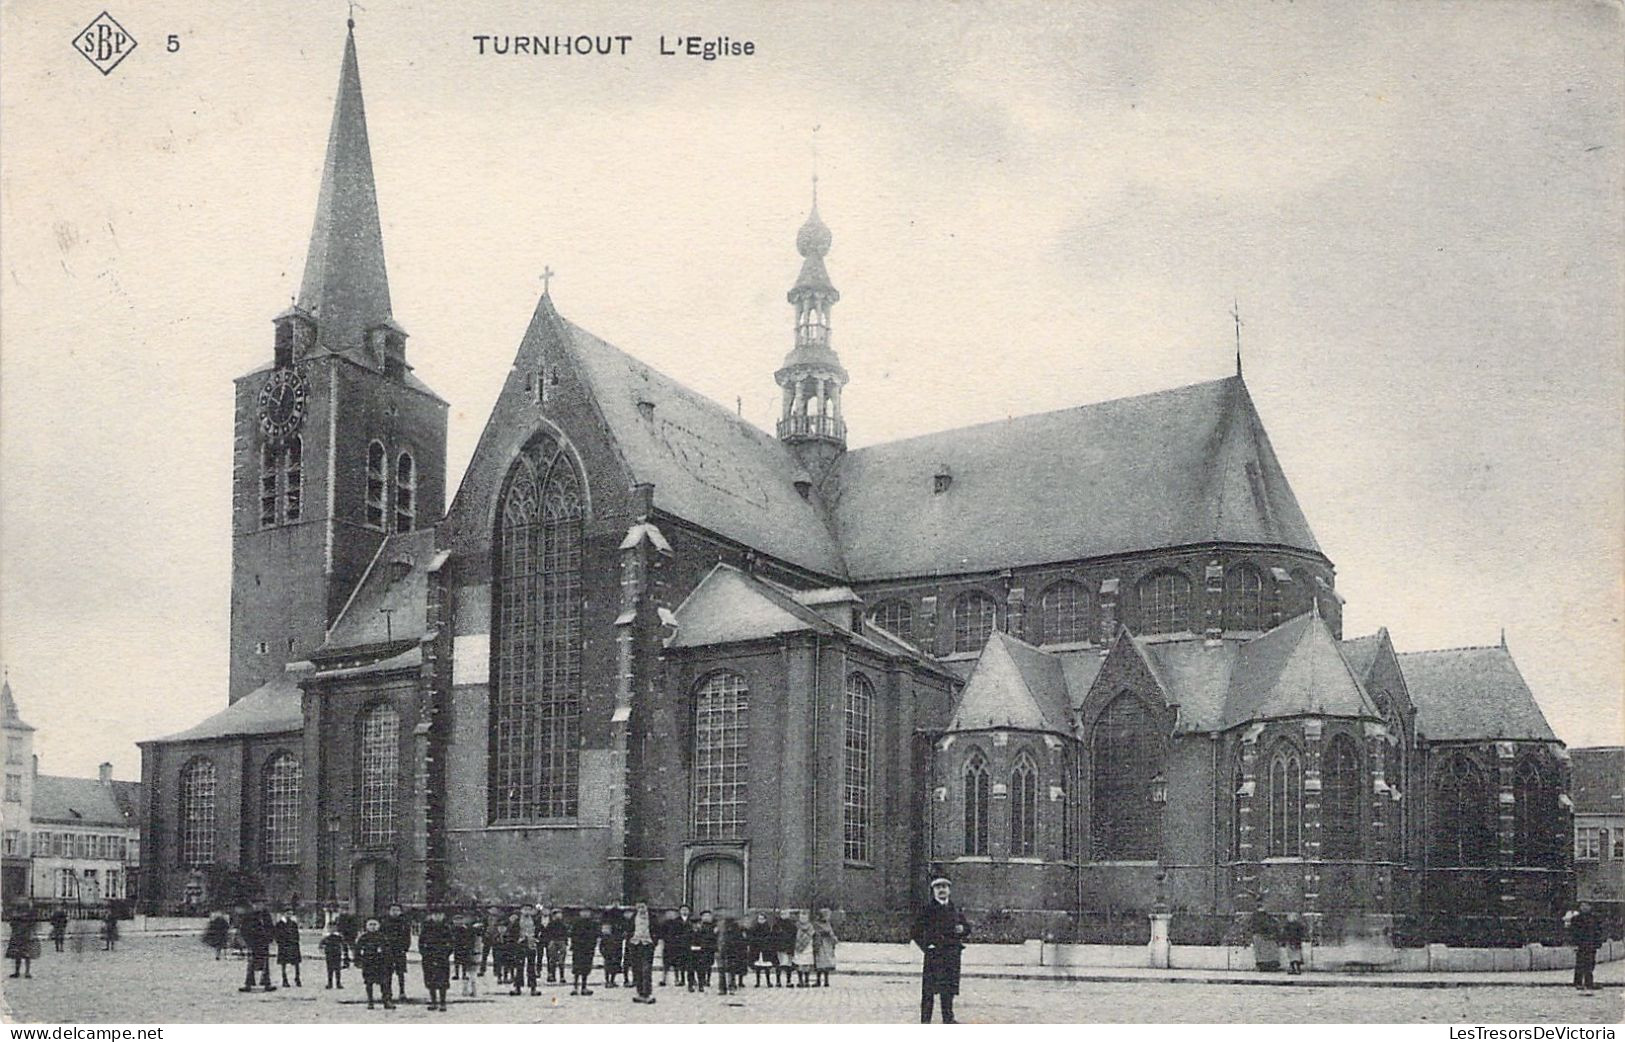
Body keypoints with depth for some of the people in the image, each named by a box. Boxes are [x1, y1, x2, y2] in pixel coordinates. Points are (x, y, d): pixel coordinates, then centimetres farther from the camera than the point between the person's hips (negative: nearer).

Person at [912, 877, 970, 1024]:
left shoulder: (955, 910, 14)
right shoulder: (928, 910, 0)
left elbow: (967, 927, 23)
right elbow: (915, 932, 1)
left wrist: (962, 929, 1)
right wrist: (925, 946, -8)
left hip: (952, 952, 5)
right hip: (933, 953, -5)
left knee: (950, 987, 8)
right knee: (929, 989, -5)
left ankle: (948, 1018, 18)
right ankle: (925, 1020, -2)